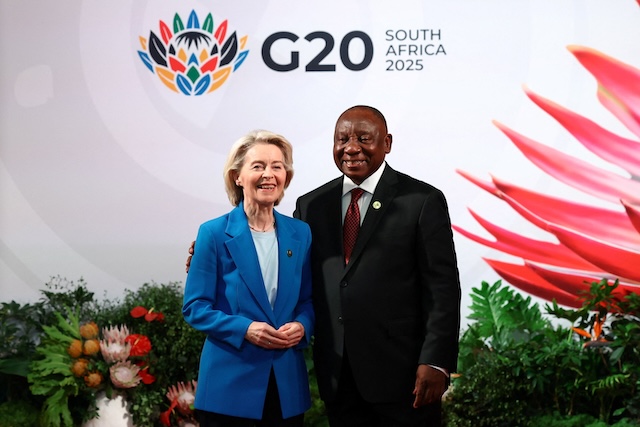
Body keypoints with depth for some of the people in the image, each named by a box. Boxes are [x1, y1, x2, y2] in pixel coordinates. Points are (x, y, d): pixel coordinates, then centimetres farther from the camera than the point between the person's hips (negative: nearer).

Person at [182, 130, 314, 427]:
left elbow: (308, 300, 12)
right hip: (230, 381, -3)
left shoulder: (301, 234, 6)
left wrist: (302, 326, -10)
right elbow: (194, 307, -6)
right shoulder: (214, 233, -5)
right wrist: (244, 329, -19)